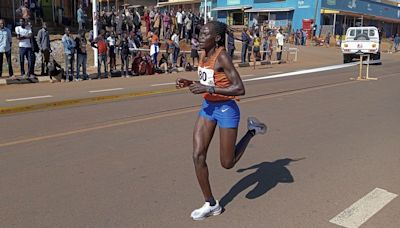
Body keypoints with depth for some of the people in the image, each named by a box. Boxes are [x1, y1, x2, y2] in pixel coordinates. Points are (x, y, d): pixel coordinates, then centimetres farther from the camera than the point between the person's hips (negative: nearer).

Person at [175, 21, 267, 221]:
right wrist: (189, 83, 0)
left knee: (227, 163, 4)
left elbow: (239, 89, -26)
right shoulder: (204, 56, 4)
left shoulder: (222, 56, -20)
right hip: (207, 107, 7)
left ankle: (252, 130, 27)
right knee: (198, 156, 0)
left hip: (226, 109, -7)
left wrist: (208, 89, -28)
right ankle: (211, 204, 15)